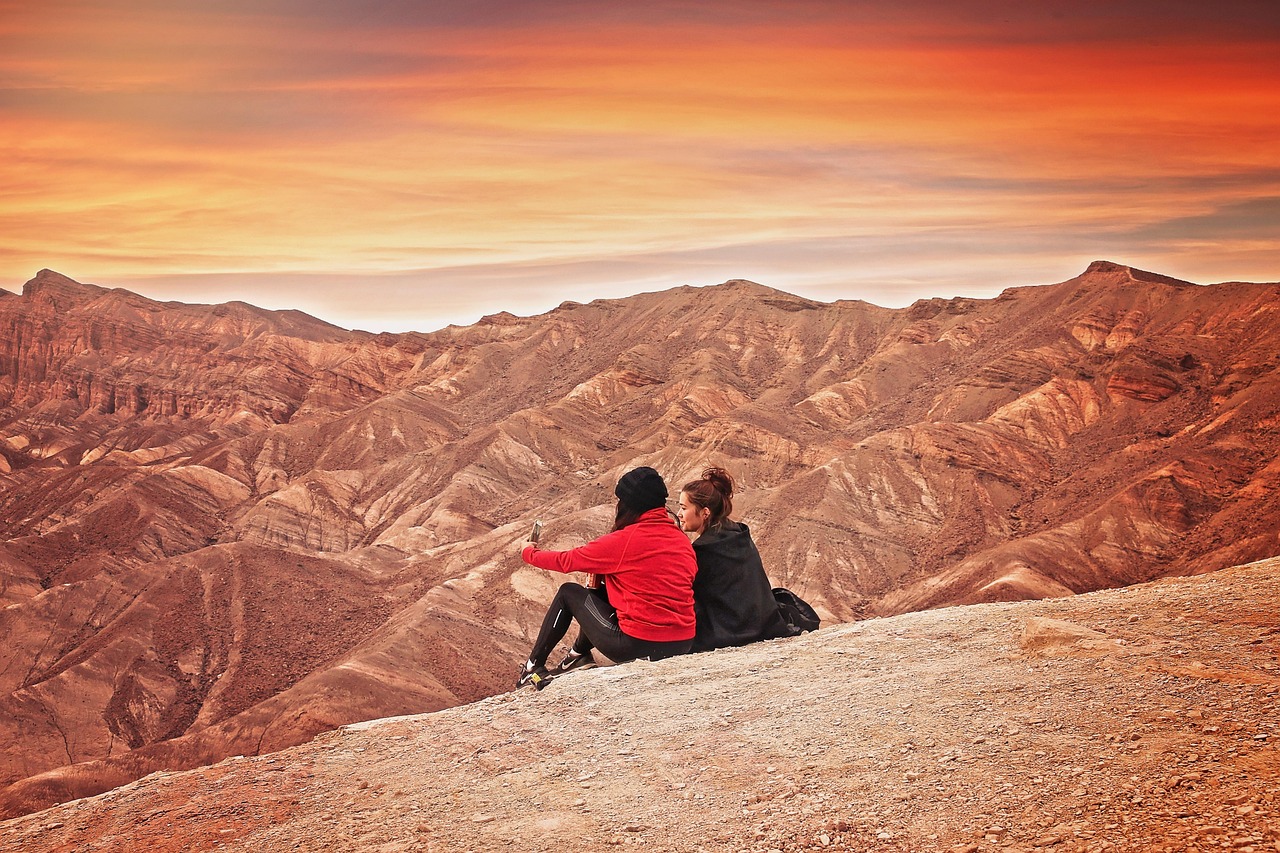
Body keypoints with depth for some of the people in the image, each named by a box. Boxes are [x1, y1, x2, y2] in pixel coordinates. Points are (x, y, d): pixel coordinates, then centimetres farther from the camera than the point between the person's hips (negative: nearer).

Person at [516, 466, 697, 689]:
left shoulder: (624, 541, -13)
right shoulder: (683, 539, 4)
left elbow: (566, 561, 0)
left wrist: (528, 552, 19)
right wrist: (603, 569, 22)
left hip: (637, 646, -6)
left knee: (568, 592, 16)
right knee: (600, 593, 27)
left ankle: (533, 667, 27)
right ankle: (579, 654, 41)